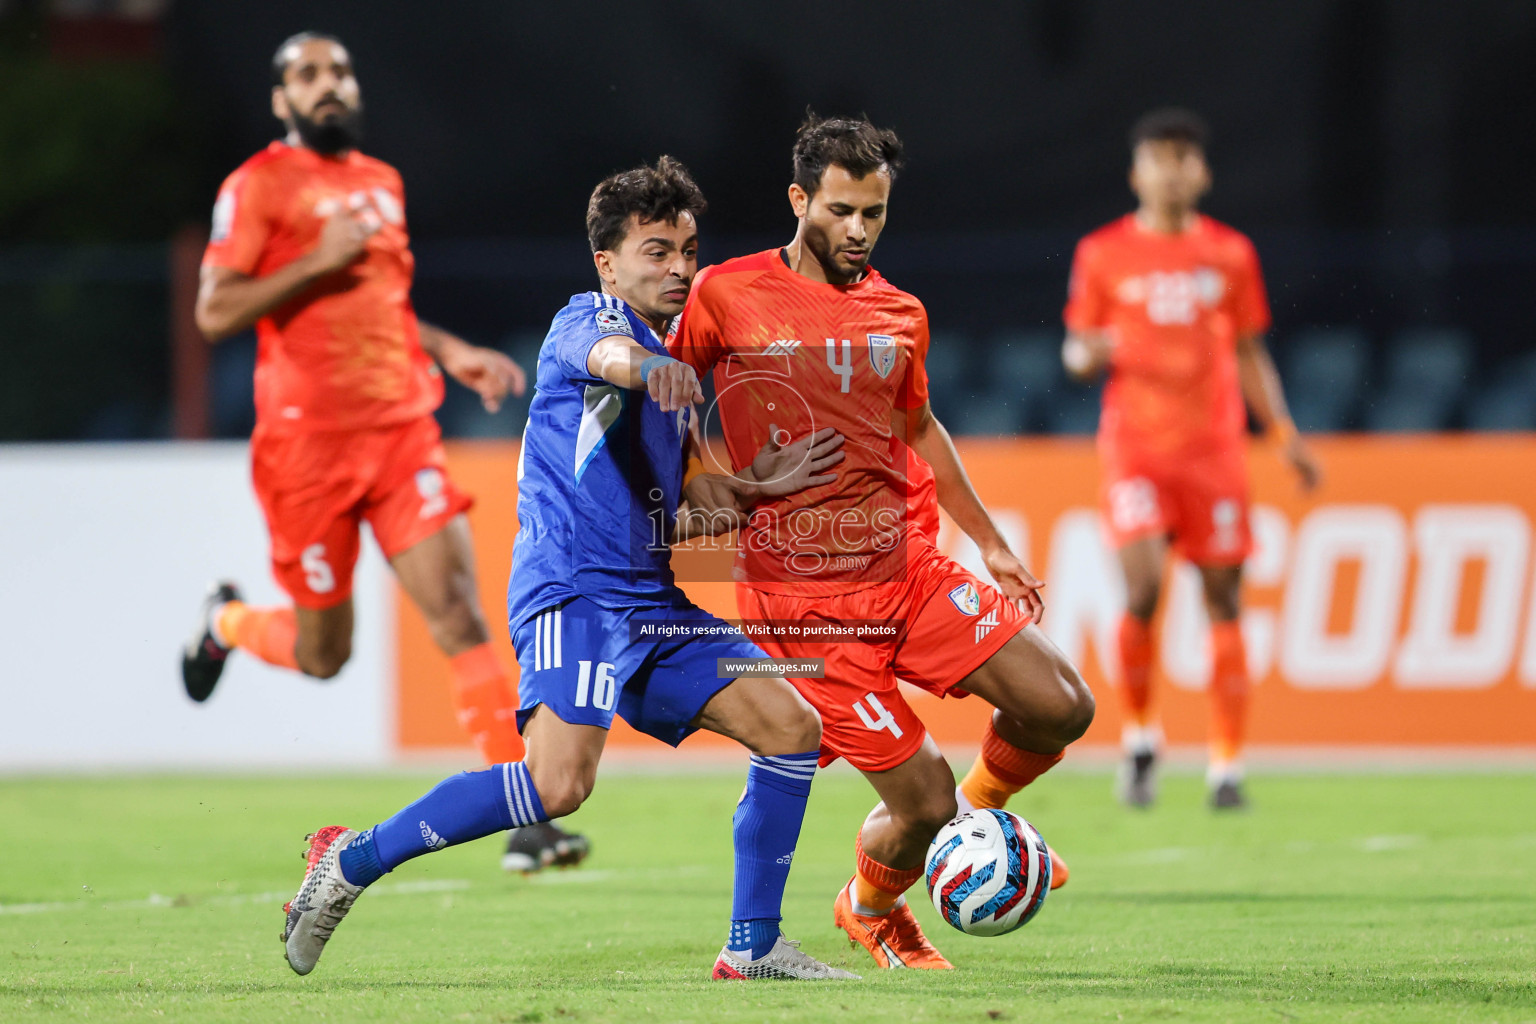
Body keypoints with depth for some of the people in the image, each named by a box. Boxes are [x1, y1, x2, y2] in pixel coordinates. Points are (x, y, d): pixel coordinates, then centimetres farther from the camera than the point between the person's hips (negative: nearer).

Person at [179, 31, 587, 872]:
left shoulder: (382, 184, 17)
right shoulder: (259, 186, -3)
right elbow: (214, 312, -10)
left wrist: (452, 353, 15)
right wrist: (317, 261, -18)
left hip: (402, 429, 4)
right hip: (308, 440, -4)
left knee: (459, 612, -11)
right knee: (322, 654, 5)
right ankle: (225, 623, 40)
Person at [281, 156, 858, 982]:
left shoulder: (672, 374, 24)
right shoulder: (586, 319, -2)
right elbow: (604, 354, -30)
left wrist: (751, 487, 14)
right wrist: (649, 368, -54)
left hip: (650, 601, 9)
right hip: (574, 588, -9)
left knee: (791, 727, 1)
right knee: (558, 783, -25)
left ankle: (754, 945, 7)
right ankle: (353, 859, -11)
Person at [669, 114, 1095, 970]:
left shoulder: (900, 315, 10)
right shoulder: (728, 295, -4)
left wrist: (991, 543, 28)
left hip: (911, 569, 5)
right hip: (803, 600, -5)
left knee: (1062, 708, -10)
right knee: (920, 799, -9)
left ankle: (981, 807, 22)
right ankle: (870, 910, 26)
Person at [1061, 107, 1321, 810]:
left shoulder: (1231, 255, 8)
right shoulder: (1102, 254, 3)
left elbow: (1250, 355, 14)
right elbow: (1076, 351, 8)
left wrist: (1283, 433, 5)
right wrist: (1091, 352, -16)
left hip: (1214, 447, 2)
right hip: (1134, 447, -2)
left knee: (1224, 600, 0)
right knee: (1142, 589, -18)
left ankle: (1226, 766, 7)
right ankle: (1140, 737, 4)